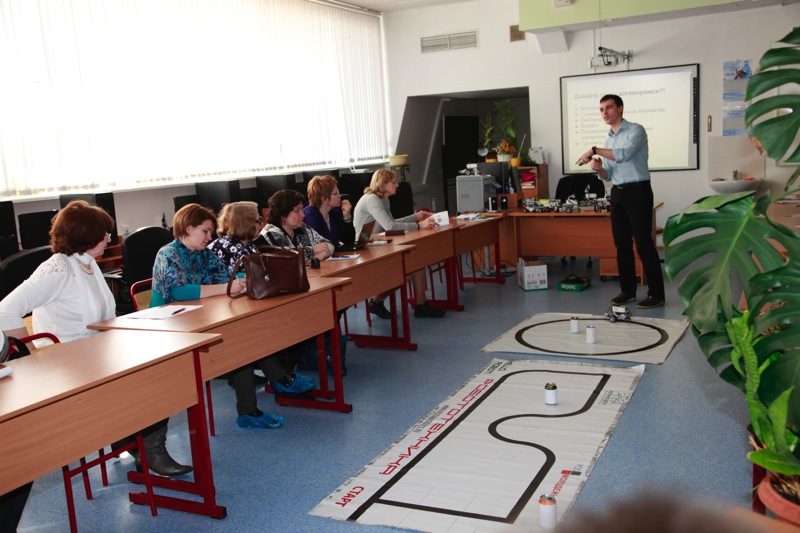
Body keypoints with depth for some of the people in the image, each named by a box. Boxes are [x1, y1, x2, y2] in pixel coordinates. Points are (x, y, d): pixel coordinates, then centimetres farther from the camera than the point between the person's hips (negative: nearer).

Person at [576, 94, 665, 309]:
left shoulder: (636, 130, -6)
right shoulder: (609, 140, 16)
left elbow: (624, 154, -26)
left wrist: (595, 150, -21)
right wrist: (599, 169, -5)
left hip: (638, 191, -8)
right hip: (617, 193, 8)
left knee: (644, 243, -8)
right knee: (622, 244, 8)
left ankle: (656, 293, -2)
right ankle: (627, 290, 17)